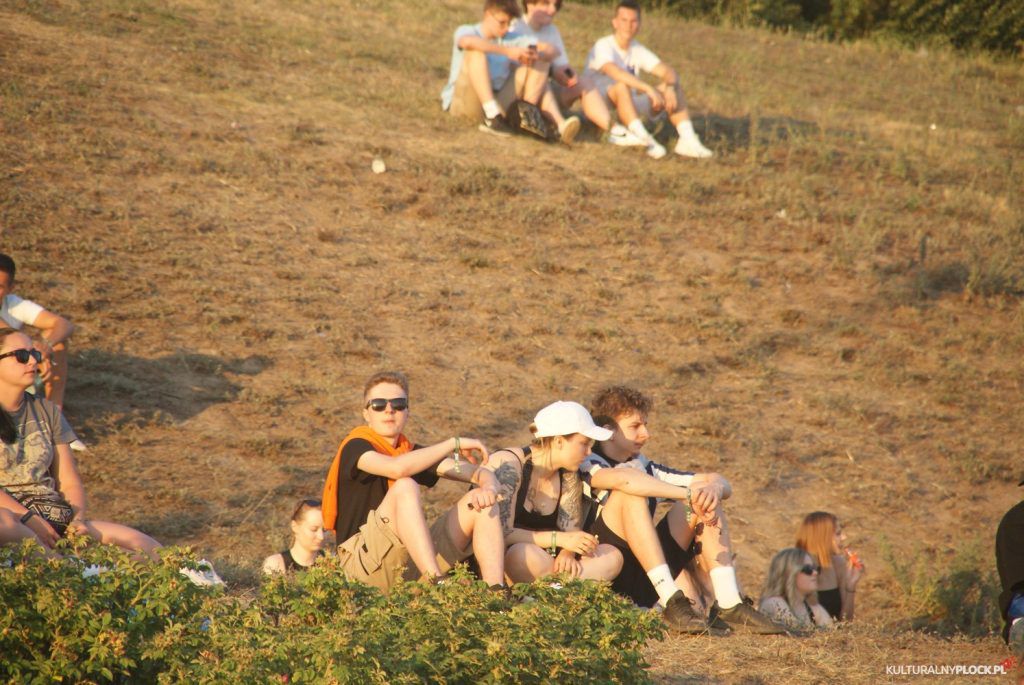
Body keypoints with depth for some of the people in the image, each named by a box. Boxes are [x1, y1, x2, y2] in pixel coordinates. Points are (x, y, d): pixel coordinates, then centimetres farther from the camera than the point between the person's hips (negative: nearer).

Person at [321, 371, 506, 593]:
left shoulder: (412, 453, 15)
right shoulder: (355, 447, -5)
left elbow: (479, 472, 8)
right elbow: (397, 468, -28)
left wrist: (489, 488, -18)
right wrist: (454, 443, -18)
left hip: (414, 567, 7)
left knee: (480, 501, -5)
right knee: (404, 486, -28)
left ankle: (496, 592, -25)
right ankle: (436, 583, -42)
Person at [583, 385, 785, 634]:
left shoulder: (645, 468, 16)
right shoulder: (588, 465, -4)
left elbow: (720, 482, 8)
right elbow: (622, 478, -29)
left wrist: (713, 488, -17)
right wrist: (689, 495, -30)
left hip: (645, 581, 6)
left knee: (707, 500, -3)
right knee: (631, 492, -25)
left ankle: (729, 605, -19)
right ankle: (673, 602, -34)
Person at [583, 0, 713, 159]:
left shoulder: (638, 50, 6)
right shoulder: (603, 46, -14)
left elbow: (668, 71, -1)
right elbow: (615, 73, -34)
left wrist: (669, 88, -25)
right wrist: (650, 89, -40)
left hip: (628, 107, 7)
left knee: (674, 87, -4)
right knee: (621, 86, -37)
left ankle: (687, 140, -21)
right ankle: (645, 141, -49)